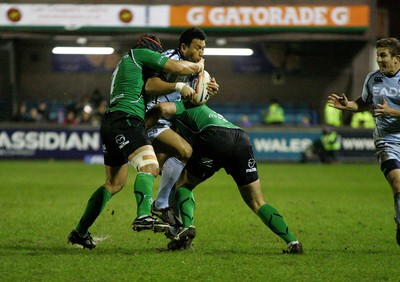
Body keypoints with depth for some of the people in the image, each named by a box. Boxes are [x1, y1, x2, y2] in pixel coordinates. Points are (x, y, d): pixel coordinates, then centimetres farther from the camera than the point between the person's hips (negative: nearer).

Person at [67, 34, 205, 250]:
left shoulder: (124, 63, 33)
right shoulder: (140, 54, 6)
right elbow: (178, 67, -1)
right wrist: (198, 66, 19)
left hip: (110, 124, 10)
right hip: (125, 119, -10)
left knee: (114, 184, 17)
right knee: (149, 166, -26)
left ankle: (80, 232, 21)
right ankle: (143, 216, -48)